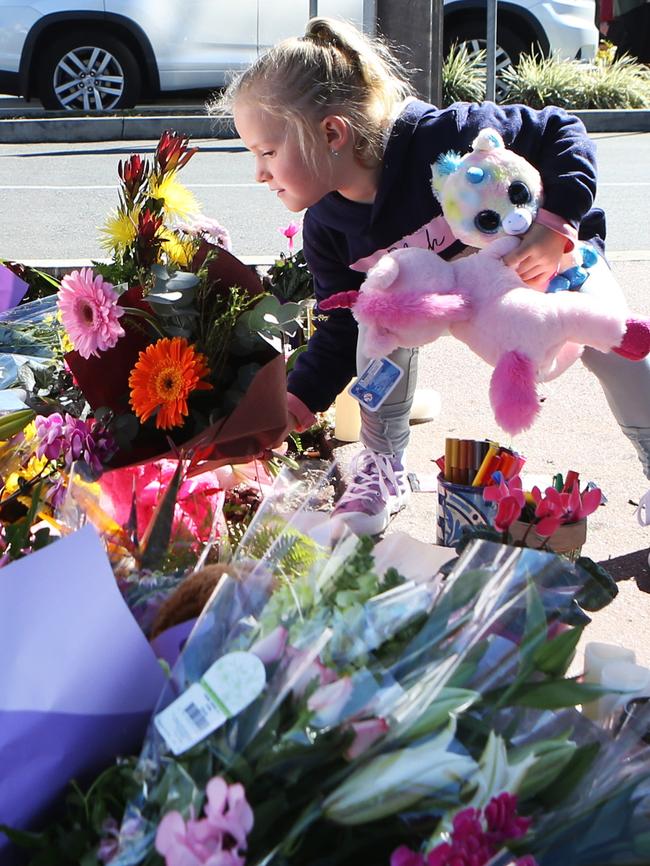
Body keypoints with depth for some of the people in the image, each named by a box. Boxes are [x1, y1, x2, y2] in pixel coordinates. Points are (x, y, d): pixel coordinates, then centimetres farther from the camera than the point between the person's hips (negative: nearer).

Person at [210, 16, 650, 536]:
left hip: (548, 256, -2)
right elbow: (342, 328, -11)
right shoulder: (326, 228, -22)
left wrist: (556, 227, -45)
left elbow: (561, 134, -32)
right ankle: (383, 469, -5)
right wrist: (296, 404, -23)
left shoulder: (442, 138, -41)